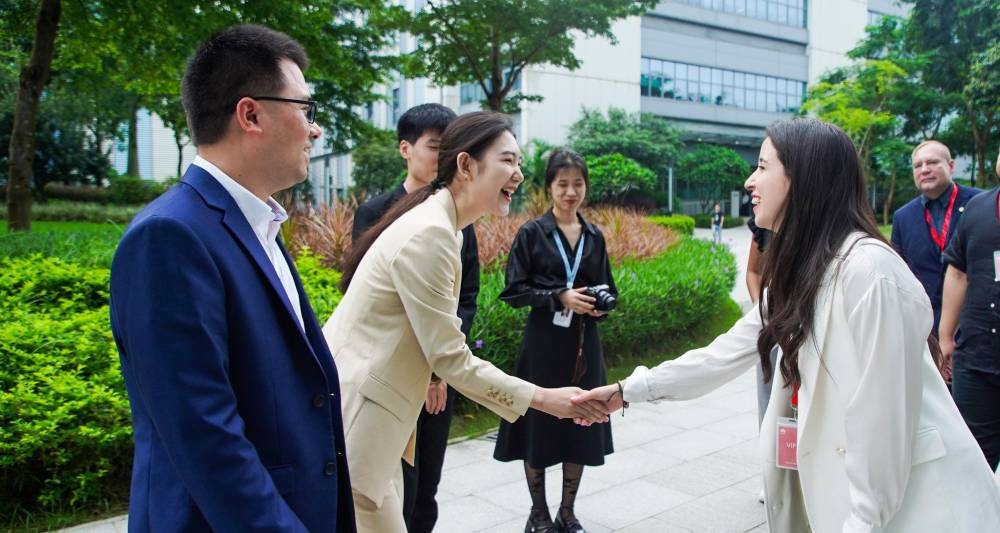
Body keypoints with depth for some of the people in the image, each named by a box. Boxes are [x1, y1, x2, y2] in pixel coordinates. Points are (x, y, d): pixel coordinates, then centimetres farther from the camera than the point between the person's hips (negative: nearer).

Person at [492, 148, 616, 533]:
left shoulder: (595, 237, 8)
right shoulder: (531, 233, -4)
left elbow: (608, 290, 14)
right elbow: (513, 291, -7)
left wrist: (602, 304, -8)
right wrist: (559, 297, -18)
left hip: (584, 346, 4)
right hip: (544, 346, -4)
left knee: (581, 428, 9)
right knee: (539, 427, 5)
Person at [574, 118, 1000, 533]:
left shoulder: (867, 268, -23)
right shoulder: (800, 271, 6)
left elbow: (882, 416, -23)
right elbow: (730, 351, 8)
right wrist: (628, 390, 7)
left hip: (910, 495, -8)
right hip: (835, 481, 8)